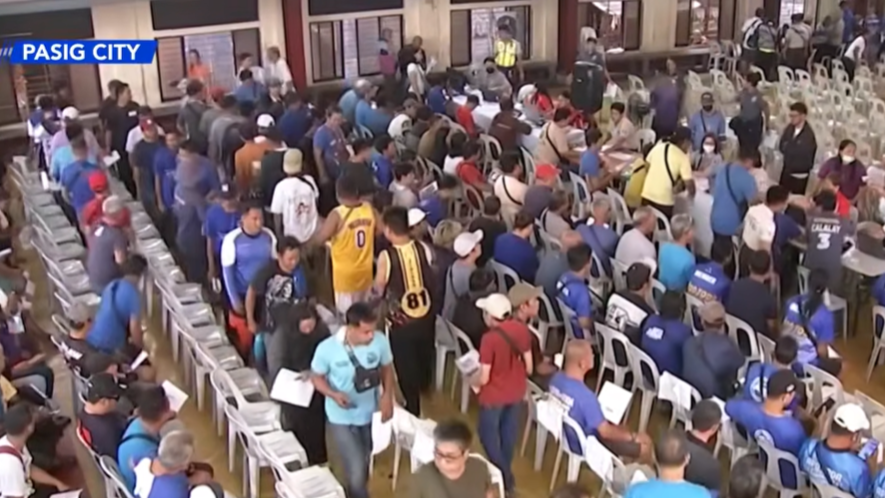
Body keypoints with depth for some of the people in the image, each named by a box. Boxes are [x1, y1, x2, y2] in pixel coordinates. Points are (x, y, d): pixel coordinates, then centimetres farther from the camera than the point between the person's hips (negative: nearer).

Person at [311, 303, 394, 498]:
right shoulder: (327, 348, -26)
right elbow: (316, 377, -9)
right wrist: (334, 394, -28)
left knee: (363, 465, 23)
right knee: (357, 469, -7)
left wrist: (387, 395, -16)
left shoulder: (380, 341, -20)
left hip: (370, 414, 3)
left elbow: (387, 368, -1)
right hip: (342, 419, -3)